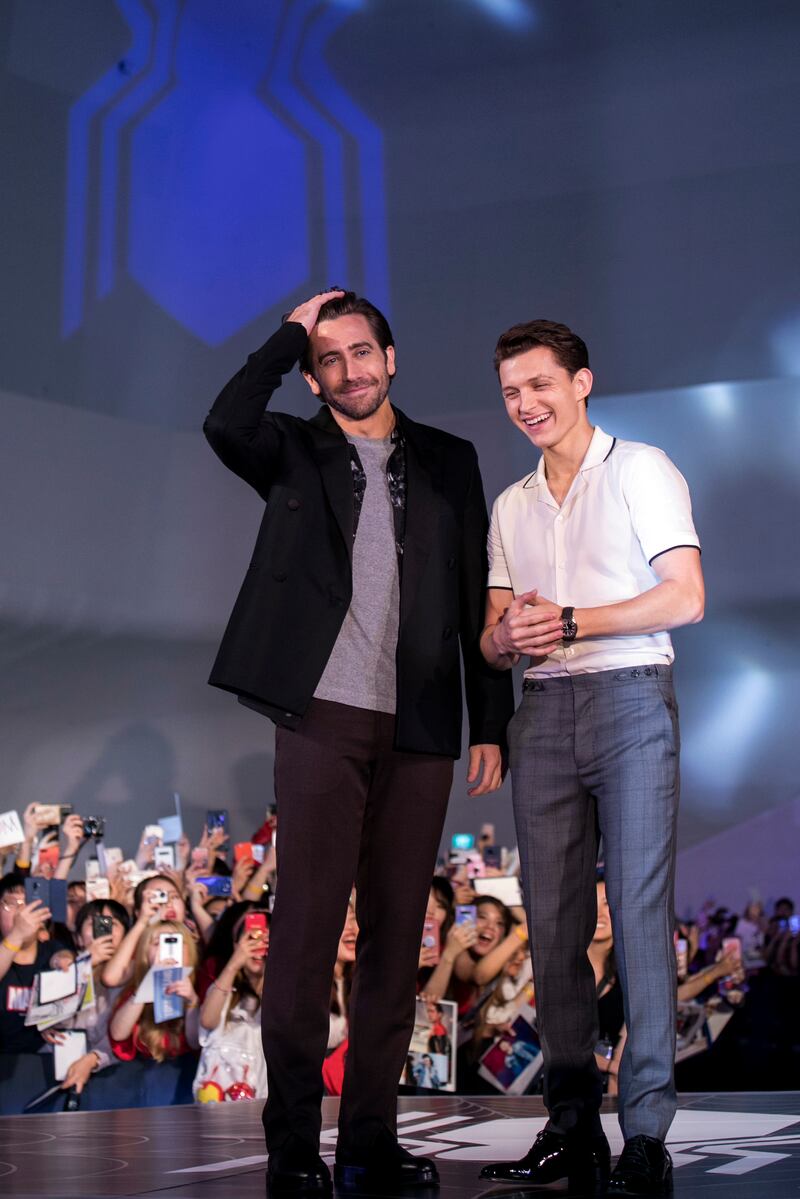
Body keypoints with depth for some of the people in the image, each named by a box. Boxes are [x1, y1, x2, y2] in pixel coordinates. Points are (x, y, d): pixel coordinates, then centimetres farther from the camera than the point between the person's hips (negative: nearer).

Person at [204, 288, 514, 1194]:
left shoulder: (449, 462, 15)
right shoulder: (295, 453, 10)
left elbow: (475, 600, 13)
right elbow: (225, 423, -14)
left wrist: (492, 724, 7)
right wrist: (291, 331, -3)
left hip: (419, 728, 3)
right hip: (323, 718, -3)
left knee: (396, 935, 5)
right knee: (307, 927, -6)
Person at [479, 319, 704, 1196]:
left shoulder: (639, 469, 5)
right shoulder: (512, 505, 21)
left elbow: (684, 598, -5)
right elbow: (495, 641, 20)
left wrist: (568, 621, -12)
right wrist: (507, 635, -4)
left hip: (629, 697, -5)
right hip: (544, 709, 5)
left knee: (639, 912, -9)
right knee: (552, 920, 1)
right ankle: (572, 1124, 7)